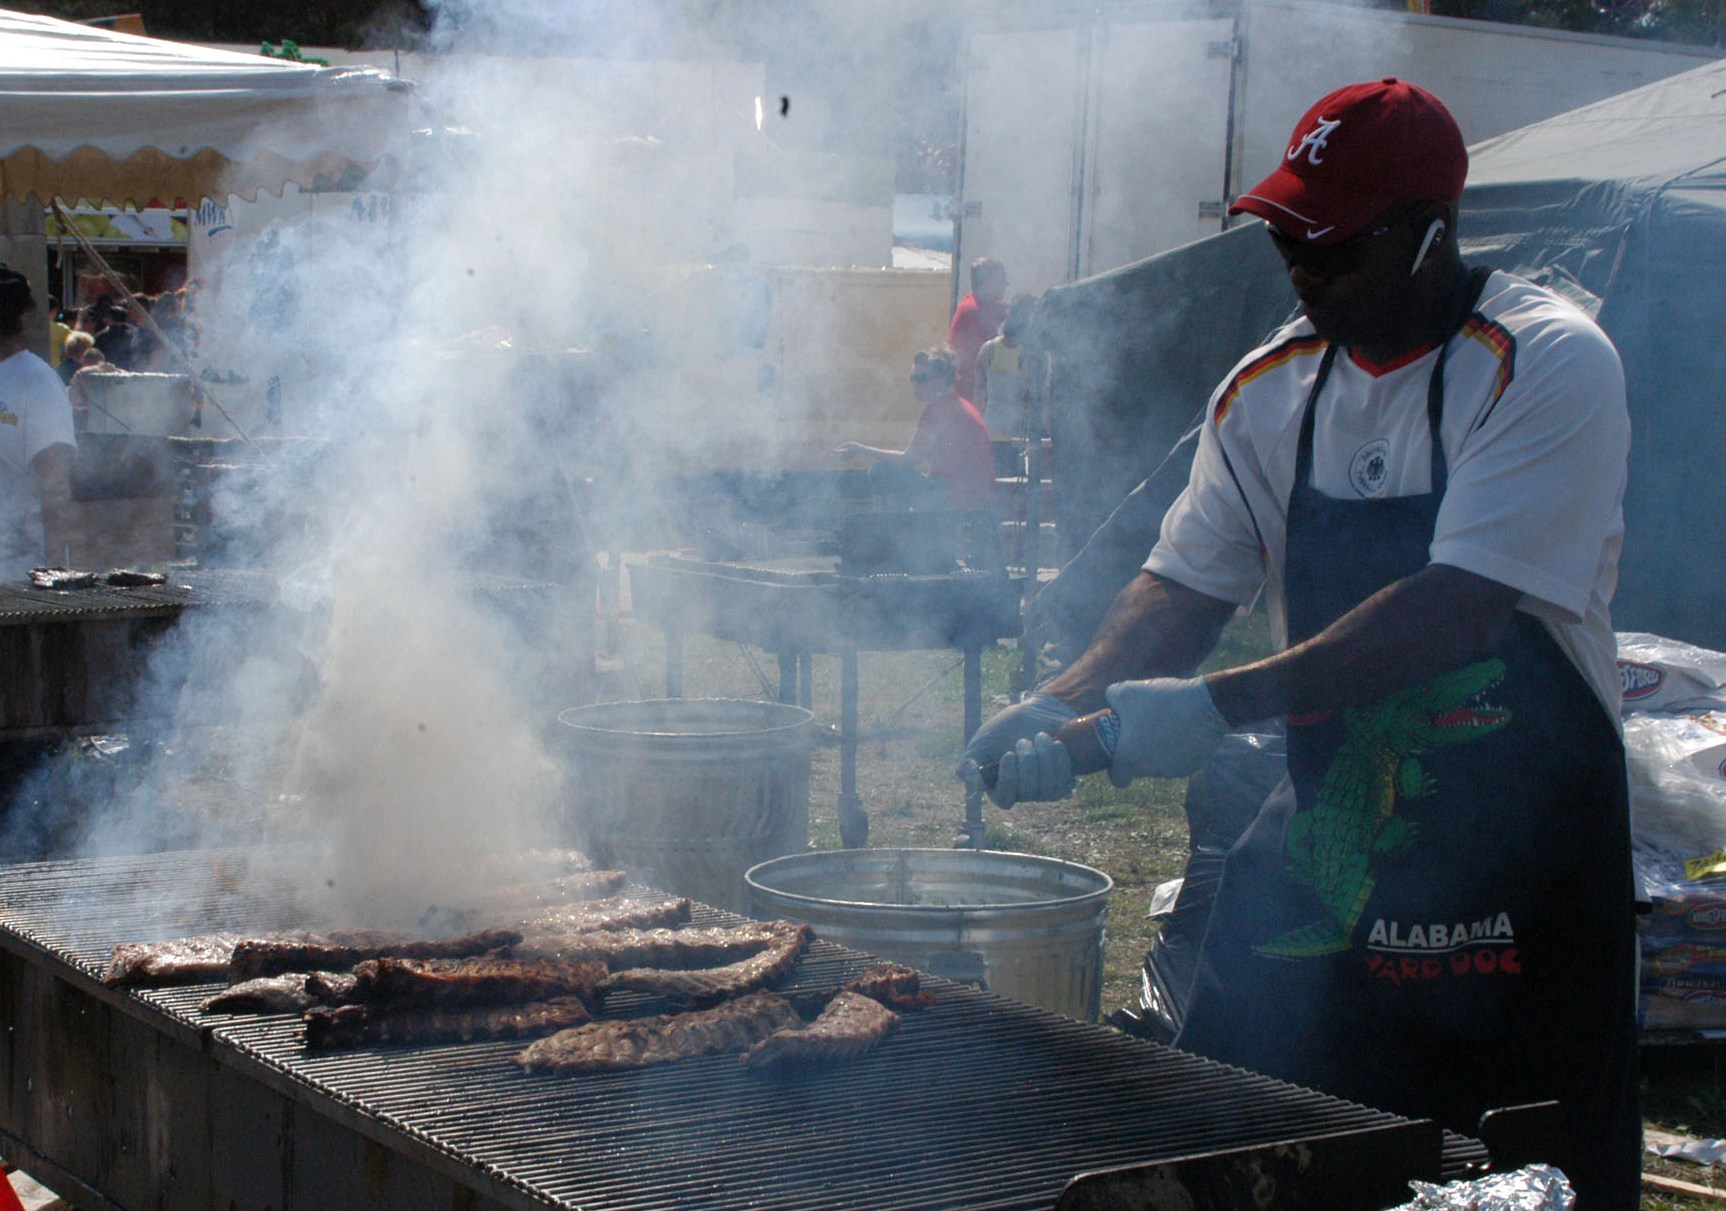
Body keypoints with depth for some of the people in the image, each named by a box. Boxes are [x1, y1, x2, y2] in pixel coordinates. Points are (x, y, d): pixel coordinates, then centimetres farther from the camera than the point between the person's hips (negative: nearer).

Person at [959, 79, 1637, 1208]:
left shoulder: (1546, 364, -14)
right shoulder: (1271, 388, 6)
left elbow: (1460, 606, -24)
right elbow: (1185, 586, 7)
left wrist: (1222, 704, -28)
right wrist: (1065, 703, -13)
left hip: (1519, 851, -5)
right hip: (1326, 833, 5)